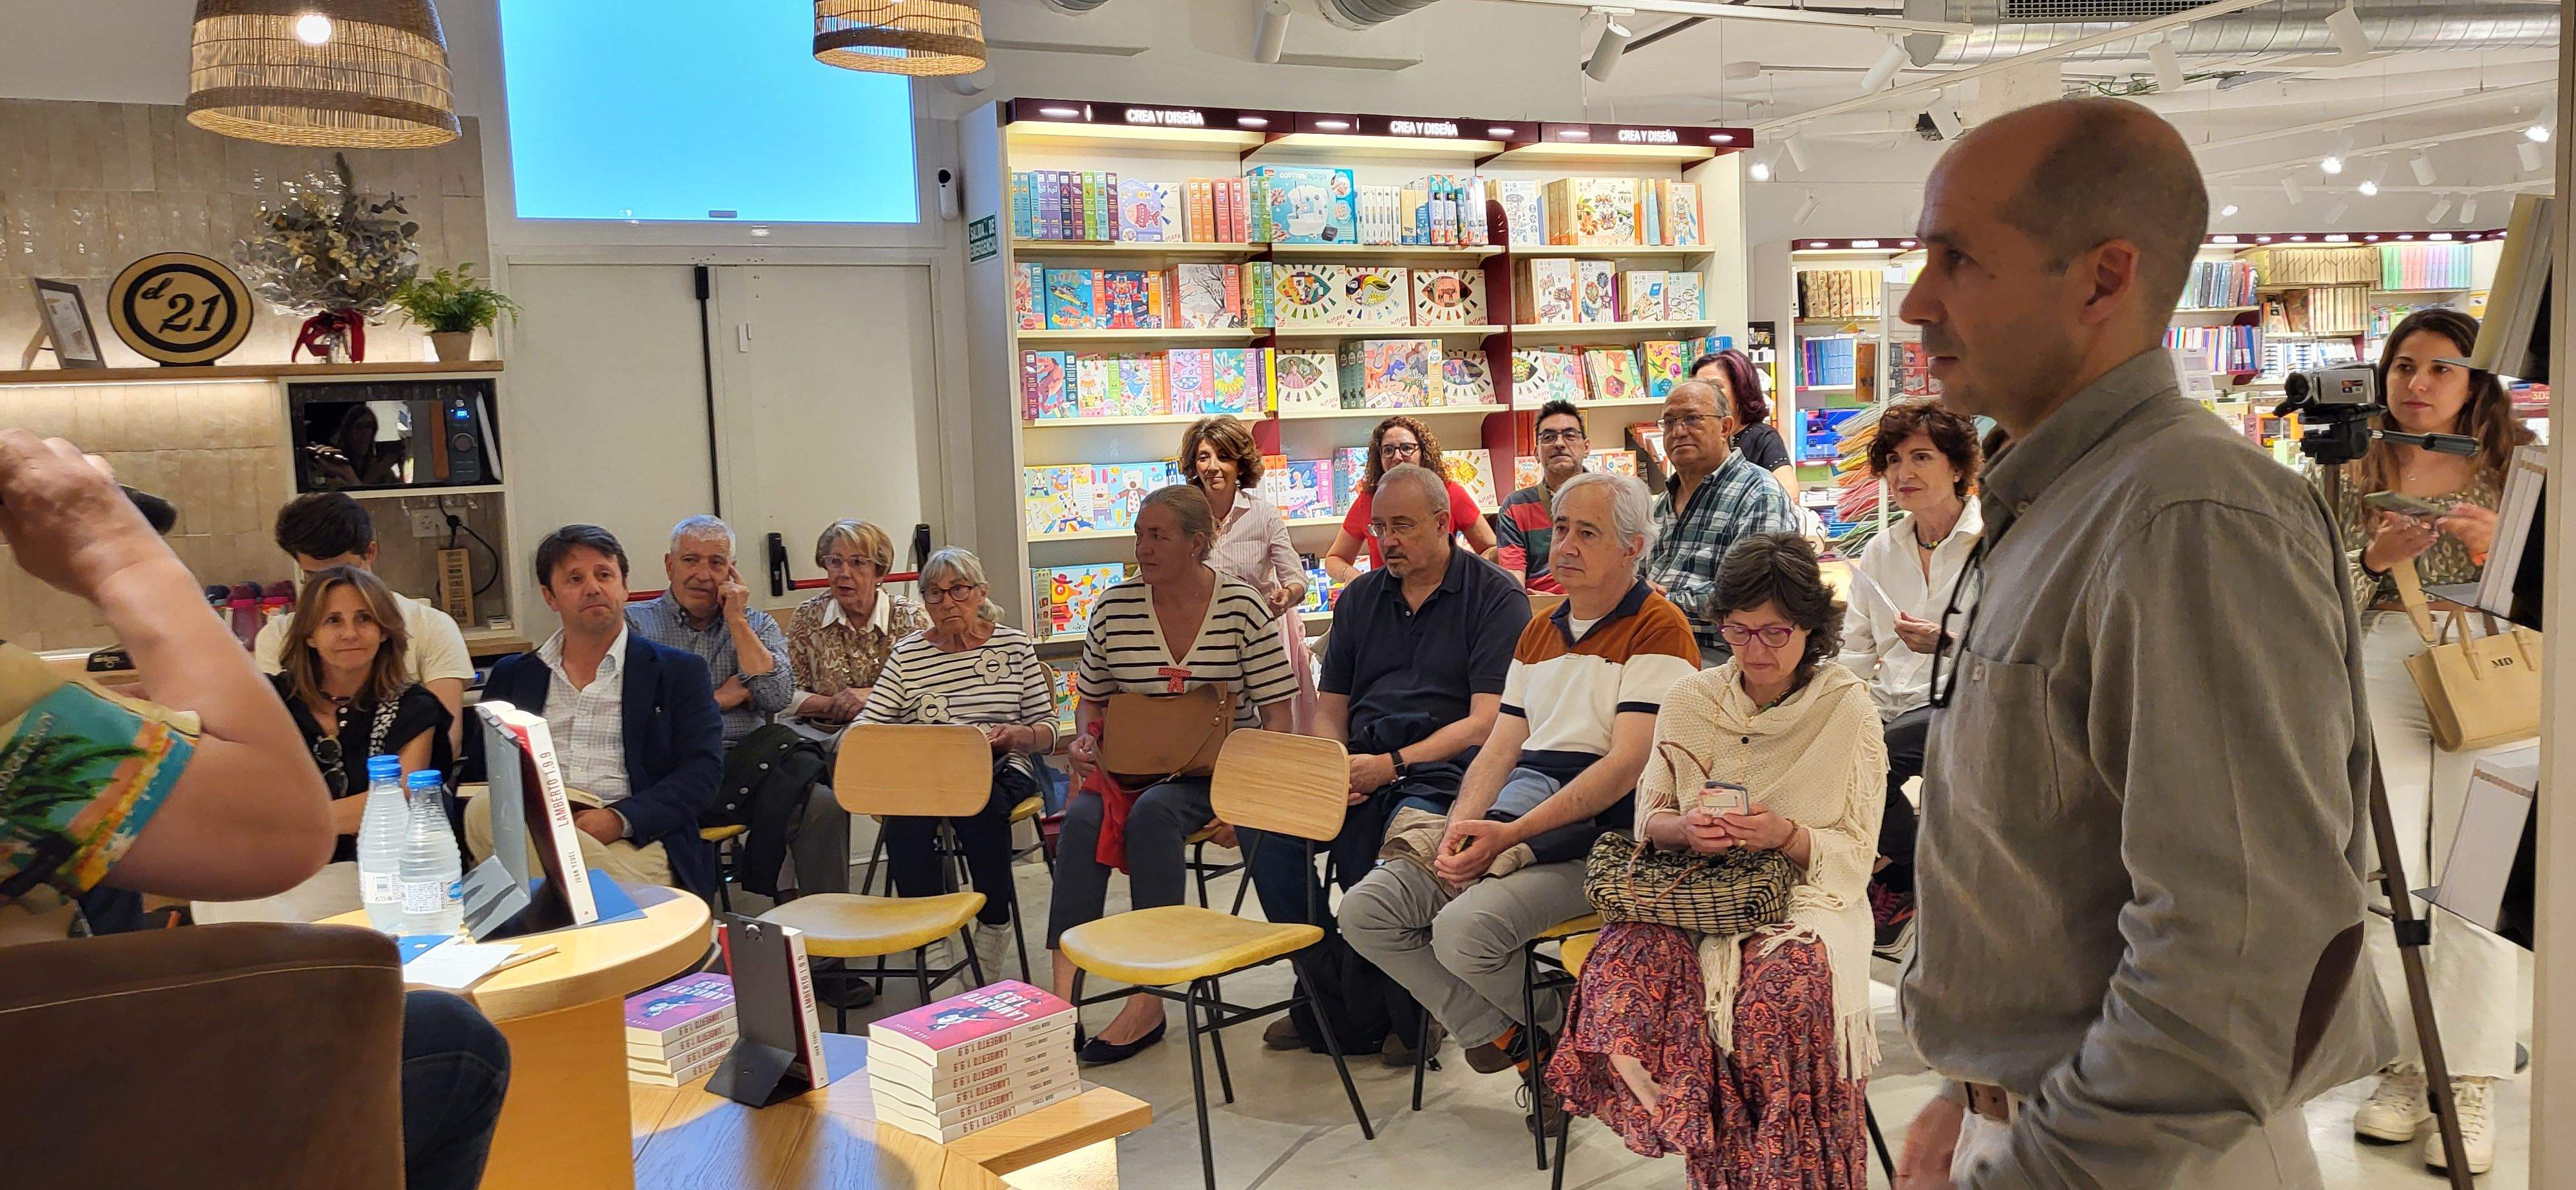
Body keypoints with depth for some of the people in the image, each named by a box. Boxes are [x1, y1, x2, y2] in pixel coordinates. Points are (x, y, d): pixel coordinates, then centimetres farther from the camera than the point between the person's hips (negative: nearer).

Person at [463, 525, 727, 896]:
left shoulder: (679, 672, 13)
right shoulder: (511, 675, 23)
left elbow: (702, 771, 3)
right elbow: (477, 768, 20)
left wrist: (620, 819, -15)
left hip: (633, 842, -5)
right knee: (483, 810, -32)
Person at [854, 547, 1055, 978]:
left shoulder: (1014, 644, 8)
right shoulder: (907, 654, 11)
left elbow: (1048, 731, 7)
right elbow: (867, 726, 4)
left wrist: (1018, 735, -15)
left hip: (1001, 769, -1)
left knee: (977, 808, -35)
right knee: (905, 813, -33)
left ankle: (993, 927, -14)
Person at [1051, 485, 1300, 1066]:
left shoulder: (1242, 607, -3)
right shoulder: (1114, 607, 5)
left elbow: (1276, 713, -2)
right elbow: (1091, 698, 18)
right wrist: (1085, 740, -4)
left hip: (1217, 769, -3)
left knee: (1152, 812, -33)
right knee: (1082, 816, -28)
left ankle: (1147, 1002, -26)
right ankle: (1061, 994, -31)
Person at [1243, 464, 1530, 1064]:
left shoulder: (1496, 597, 1)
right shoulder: (1361, 598, 19)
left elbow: (1487, 721, -8)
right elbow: (1330, 709, 19)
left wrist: (1394, 765, -18)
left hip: (1444, 765, -5)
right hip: (1361, 762, 5)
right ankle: (1328, 994, -9)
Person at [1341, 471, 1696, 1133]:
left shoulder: (1657, 627, -4)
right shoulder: (1539, 633, 21)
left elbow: (1627, 766, -14)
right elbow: (1499, 749, 15)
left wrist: (1511, 836, -20)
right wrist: (1460, 829, -6)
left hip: (1602, 833, -7)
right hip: (1517, 819, 8)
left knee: (1464, 929, -29)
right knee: (1367, 909, -9)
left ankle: (1571, 1034, 1)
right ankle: (1508, 1035, 1)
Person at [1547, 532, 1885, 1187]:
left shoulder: (1847, 708, 0)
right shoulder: (1690, 701, 8)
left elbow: (1854, 855, 0)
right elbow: (1647, 817, 10)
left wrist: (1787, 834, -20)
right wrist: (1684, 828, -13)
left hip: (1805, 893, -2)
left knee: (1781, 991, -36)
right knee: (1620, 963, -31)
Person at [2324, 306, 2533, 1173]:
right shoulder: (2354, 472, 10)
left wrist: (2496, 549, -13)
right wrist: (2374, 558, -12)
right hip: (2380, 679, 1)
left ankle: (2471, 1087, 5)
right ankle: (2405, 1068, 10)